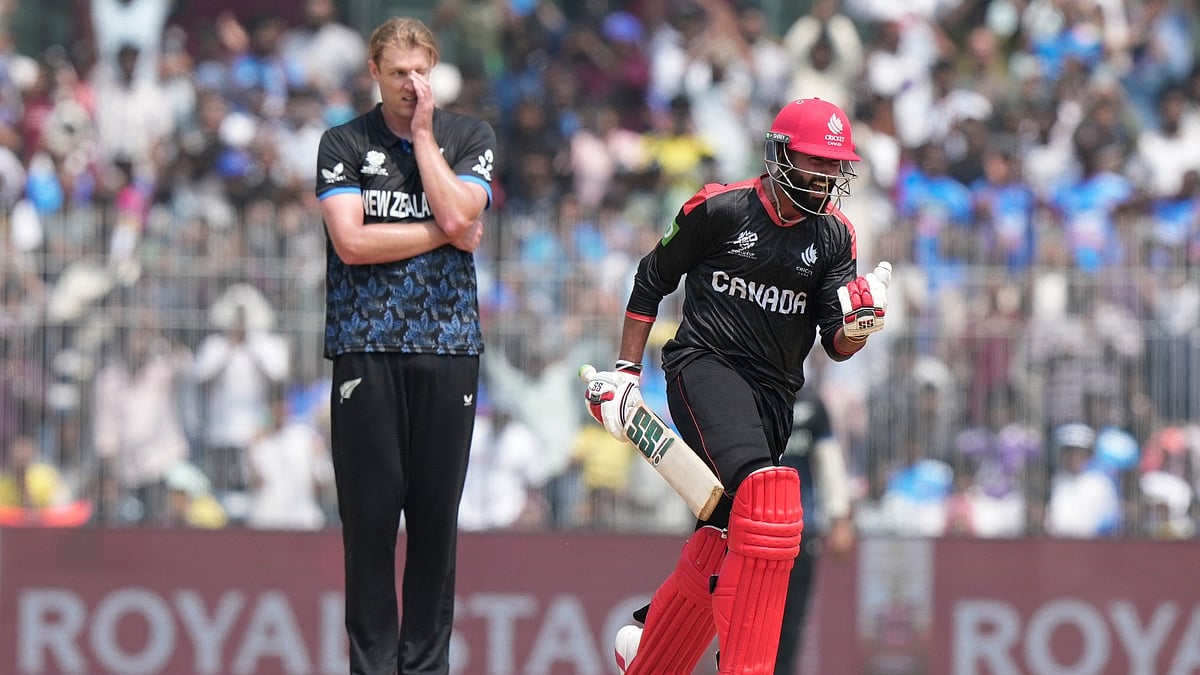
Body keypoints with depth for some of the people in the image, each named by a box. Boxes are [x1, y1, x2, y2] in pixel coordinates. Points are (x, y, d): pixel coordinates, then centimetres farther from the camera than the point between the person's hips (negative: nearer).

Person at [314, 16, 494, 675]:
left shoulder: (470, 137, 10)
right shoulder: (344, 143, 6)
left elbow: (458, 213, -8)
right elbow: (351, 241, -7)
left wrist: (423, 135, -3)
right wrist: (444, 233, -4)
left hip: (447, 346, 1)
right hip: (366, 343, -1)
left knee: (437, 512, 1)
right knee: (370, 510, -3)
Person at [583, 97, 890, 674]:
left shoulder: (833, 236, 7)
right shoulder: (720, 210, -4)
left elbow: (836, 346, 3)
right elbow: (652, 280, 8)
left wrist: (857, 326, -21)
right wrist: (626, 370, 6)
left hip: (774, 389, 6)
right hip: (704, 366, -6)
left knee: (721, 536, 6)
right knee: (764, 492, -28)